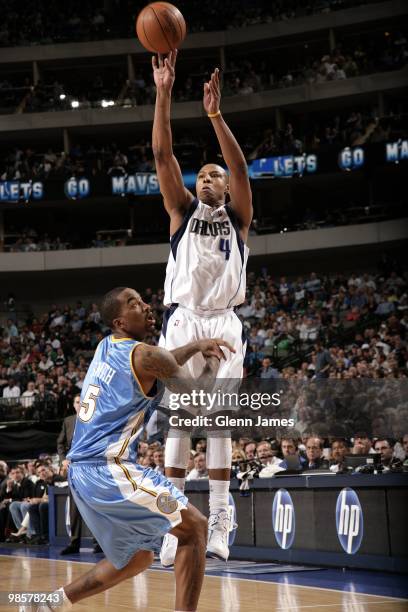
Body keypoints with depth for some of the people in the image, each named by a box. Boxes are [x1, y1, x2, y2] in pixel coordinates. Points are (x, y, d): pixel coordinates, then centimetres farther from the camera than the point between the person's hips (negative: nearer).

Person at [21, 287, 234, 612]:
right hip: (109, 469, -9)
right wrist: (213, 361, 18)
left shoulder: (106, 347, 17)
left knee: (138, 556, 21)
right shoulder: (145, 354, -8)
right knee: (194, 528, -3)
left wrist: (194, 346, 32)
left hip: (81, 472, 9)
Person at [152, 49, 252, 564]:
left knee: (219, 422, -1)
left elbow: (240, 168, -6)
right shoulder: (182, 211, 14)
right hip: (182, 321, 1)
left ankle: (219, 524, 1)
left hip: (223, 324, 0)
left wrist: (215, 115, -18)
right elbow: (162, 154, 3)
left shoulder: (237, 216, 12)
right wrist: (163, 92, -7)